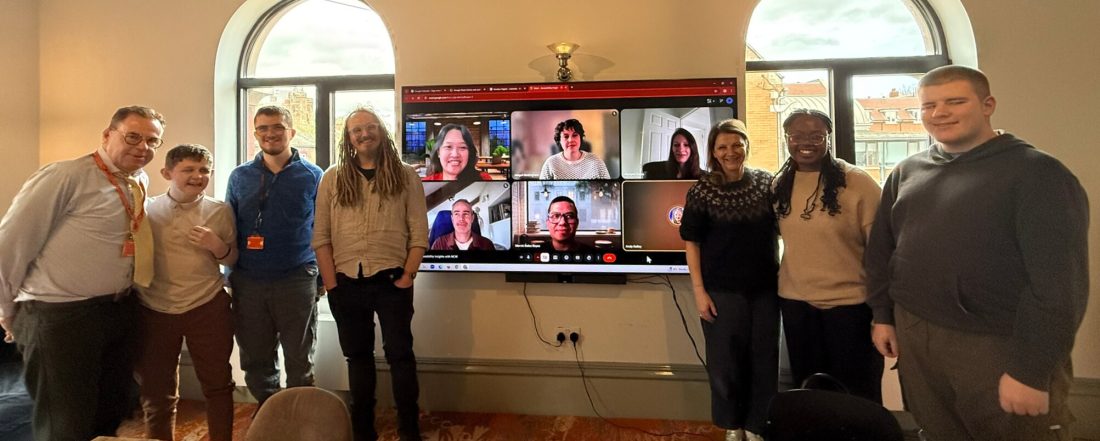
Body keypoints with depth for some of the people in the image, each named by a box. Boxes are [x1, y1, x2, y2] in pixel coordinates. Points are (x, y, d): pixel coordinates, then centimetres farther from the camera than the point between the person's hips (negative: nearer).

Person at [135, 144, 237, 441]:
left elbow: (233, 259, 6)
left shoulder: (220, 211, 0)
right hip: (154, 310, 1)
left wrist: (217, 246, -13)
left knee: (217, 384, 9)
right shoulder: (147, 210, 1)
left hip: (207, 307, 0)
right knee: (156, 390, 14)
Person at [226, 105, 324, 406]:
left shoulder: (313, 176, 1)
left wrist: (323, 276, -1)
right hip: (248, 282, 3)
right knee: (255, 360, 13)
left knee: (300, 360, 6)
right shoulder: (240, 177, 8)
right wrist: (230, 276, 7)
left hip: (297, 280, -3)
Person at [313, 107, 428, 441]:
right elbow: (321, 237, 3)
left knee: (400, 354, 3)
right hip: (347, 283, 2)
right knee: (358, 356, 13)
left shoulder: (406, 177, 2)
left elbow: (419, 234, -1)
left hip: (391, 281, -2)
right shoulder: (332, 179, 6)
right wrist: (331, 284, -4)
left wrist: (407, 277, -9)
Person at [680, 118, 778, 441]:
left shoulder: (766, 182, 1)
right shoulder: (703, 191, -7)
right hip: (722, 291, -2)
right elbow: (692, 243, -5)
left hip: (765, 287, 3)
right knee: (725, 361, 8)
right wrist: (699, 291, -9)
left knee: (765, 359, 10)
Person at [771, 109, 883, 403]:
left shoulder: (857, 182, -14)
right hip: (796, 301, 5)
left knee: (857, 393, 11)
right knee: (807, 387, 20)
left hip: (851, 302, -5)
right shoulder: (780, 184, 3)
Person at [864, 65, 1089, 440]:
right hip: (914, 335, 5)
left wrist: (1031, 370, -18)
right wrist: (882, 315, 8)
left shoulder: (1037, 172, -11)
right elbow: (881, 250, 12)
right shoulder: (906, 172, 7)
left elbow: (1059, 280, -16)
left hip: (1001, 346, -5)